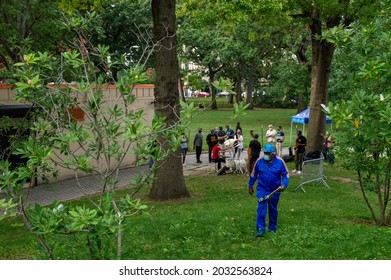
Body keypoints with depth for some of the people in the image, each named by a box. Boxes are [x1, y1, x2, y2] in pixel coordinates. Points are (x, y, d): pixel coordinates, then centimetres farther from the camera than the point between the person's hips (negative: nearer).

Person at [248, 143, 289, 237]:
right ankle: (260, 228, -11)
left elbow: (286, 174, -2)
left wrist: (284, 185, -18)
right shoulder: (259, 161, -8)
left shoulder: (279, 162, -10)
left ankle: (272, 228, 29)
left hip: (275, 190, 1)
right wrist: (250, 186, 11)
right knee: (261, 207, -14)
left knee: (273, 209, 14)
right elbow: (253, 174, 5)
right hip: (262, 189, -1)